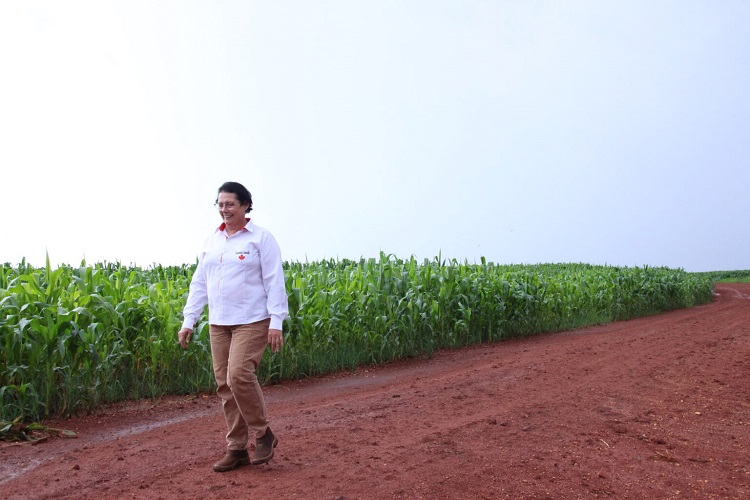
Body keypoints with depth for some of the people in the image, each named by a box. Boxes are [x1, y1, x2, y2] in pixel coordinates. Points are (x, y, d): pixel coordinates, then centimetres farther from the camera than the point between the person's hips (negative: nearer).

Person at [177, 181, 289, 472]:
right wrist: (188, 321, 9)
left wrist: (277, 322, -15)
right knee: (225, 385, 6)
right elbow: (199, 283, 14)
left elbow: (274, 282, -8)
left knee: (239, 375, -20)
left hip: (252, 321, -6)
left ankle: (263, 435, 3)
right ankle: (237, 449, 17)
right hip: (218, 323, 6)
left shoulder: (260, 238, -4)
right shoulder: (212, 241, 13)